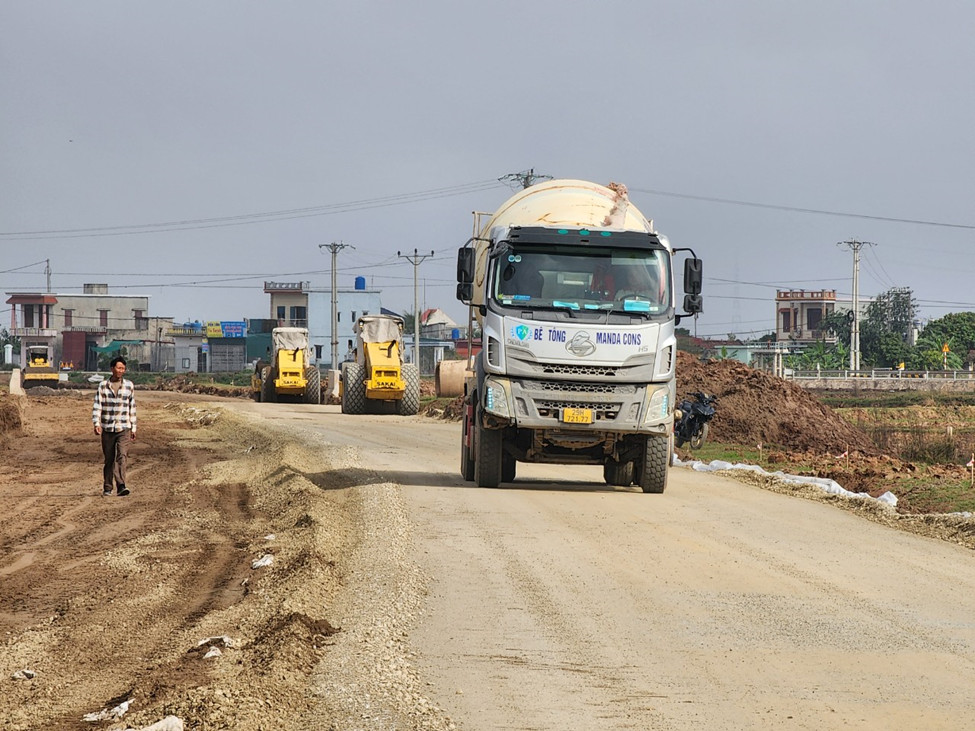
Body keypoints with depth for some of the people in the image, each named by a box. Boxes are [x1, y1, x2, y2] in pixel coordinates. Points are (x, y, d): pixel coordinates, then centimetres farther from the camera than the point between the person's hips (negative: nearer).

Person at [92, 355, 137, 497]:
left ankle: (121, 486, -25)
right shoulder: (103, 386, 2)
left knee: (122, 456, -16)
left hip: (124, 428, 0)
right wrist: (96, 423, -15)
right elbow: (97, 406, -1)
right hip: (107, 429, 0)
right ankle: (107, 488, 18)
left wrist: (133, 428, 12)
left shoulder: (129, 386, 6)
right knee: (109, 460, 7)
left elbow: (132, 408, 12)